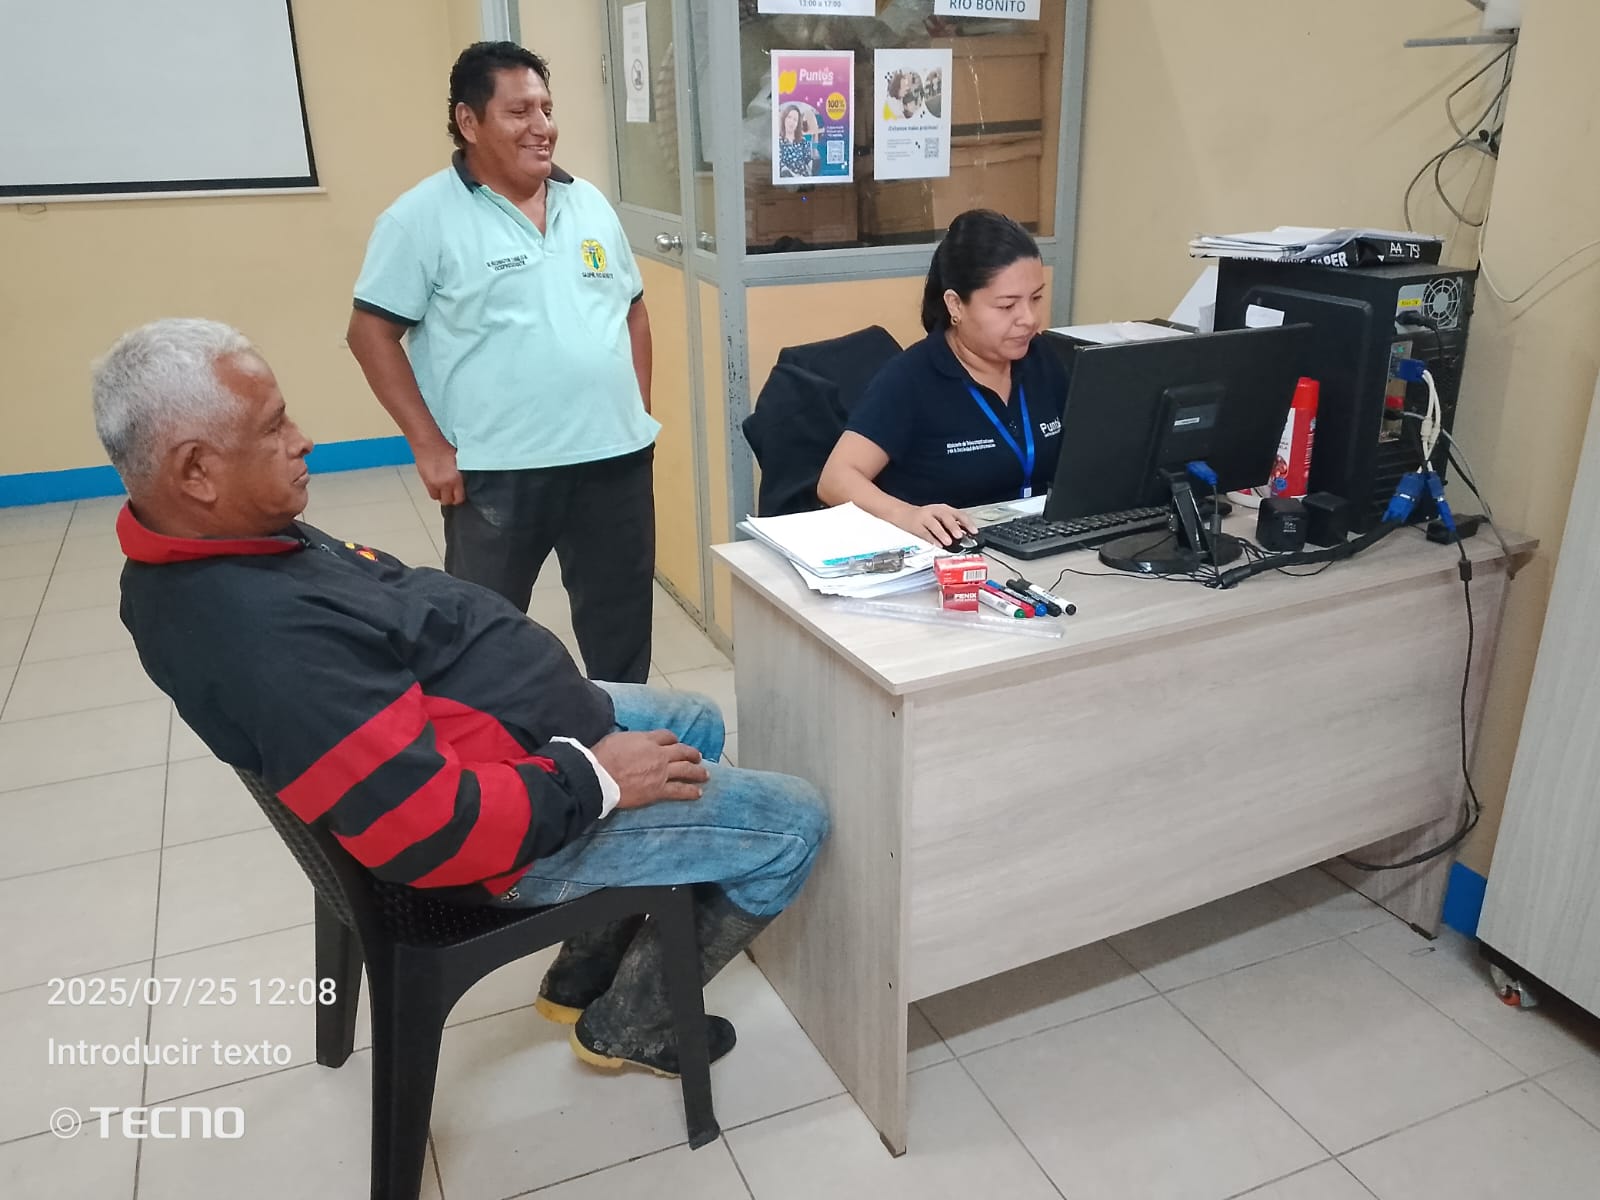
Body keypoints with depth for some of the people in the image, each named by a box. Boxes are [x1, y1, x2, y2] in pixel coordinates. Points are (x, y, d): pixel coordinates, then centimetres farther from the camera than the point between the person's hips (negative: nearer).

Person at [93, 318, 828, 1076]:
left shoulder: (217, 552, -2)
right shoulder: (260, 636, -34)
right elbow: (430, 828, -34)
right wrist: (595, 780, -21)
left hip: (499, 720, 10)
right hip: (510, 831, -10)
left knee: (693, 725, 26)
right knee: (792, 823, -1)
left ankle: (584, 975, 30)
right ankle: (630, 1023, 18)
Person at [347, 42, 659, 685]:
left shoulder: (589, 203, 10)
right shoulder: (422, 217, -7)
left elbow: (632, 309, 17)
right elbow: (371, 333, -7)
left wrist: (640, 413, 9)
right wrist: (431, 446, -12)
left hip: (615, 456, 5)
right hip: (497, 470, -4)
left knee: (623, 616, 16)